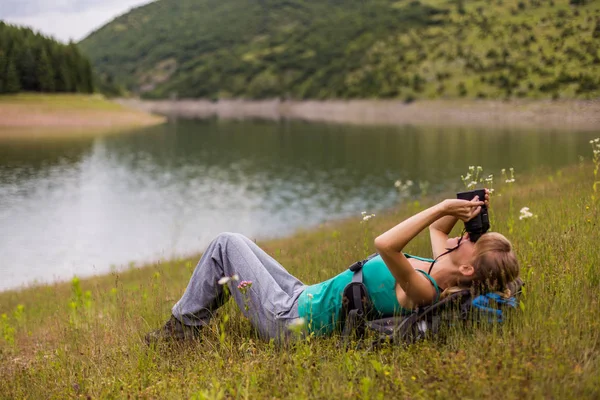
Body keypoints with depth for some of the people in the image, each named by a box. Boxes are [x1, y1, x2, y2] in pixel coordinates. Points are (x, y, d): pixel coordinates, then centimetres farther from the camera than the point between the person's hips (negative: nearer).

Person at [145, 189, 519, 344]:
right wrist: (462, 208, -6)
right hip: (305, 298, 9)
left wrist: (444, 207, -42)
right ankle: (187, 325, 33)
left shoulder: (420, 292, -32)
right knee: (233, 244, 21)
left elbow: (385, 244, -49)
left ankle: (183, 326, 16)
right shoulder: (440, 272, -6)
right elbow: (437, 228, 14)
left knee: (227, 244, 0)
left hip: (291, 320, -9)